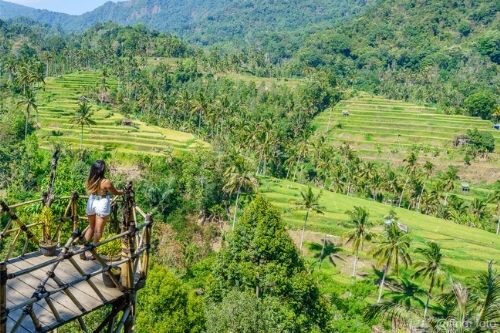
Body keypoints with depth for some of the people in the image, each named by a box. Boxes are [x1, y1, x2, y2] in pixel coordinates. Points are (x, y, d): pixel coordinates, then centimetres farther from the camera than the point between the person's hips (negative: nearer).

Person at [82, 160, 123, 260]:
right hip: (102, 205, -5)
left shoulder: (89, 181, -4)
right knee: (98, 230, 6)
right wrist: (124, 191, 16)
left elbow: (89, 192, 8)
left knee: (91, 227, 21)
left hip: (91, 204, 5)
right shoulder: (106, 182, -18)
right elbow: (116, 193, -4)